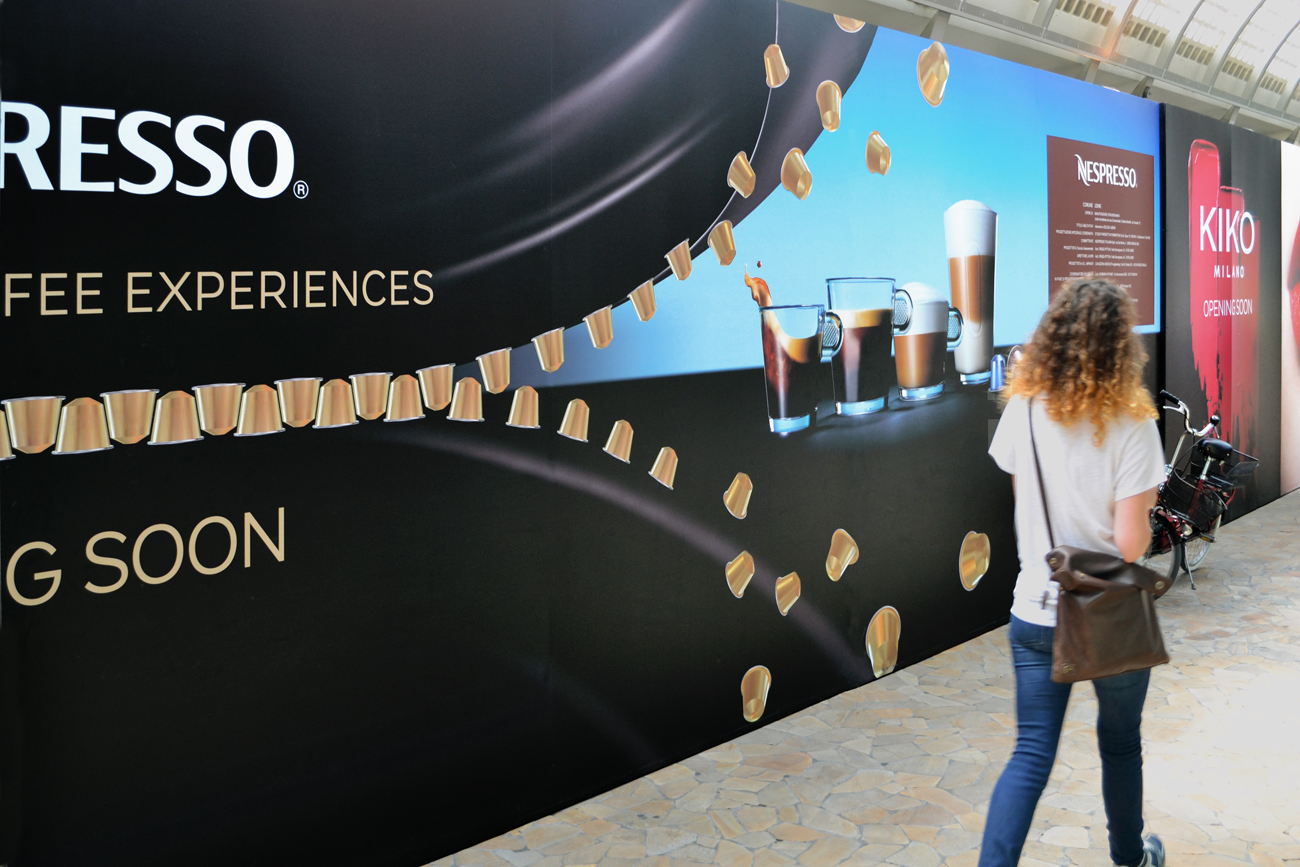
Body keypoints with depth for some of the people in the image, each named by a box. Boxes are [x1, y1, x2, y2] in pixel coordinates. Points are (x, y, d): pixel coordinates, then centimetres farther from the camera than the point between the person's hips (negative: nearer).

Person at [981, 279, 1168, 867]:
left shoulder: (1022, 409, -6)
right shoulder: (1129, 425, -18)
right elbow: (1131, 545, -18)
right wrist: (1146, 516, 2)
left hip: (1036, 611, 2)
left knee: (1031, 755, 7)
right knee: (1120, 744, 21)